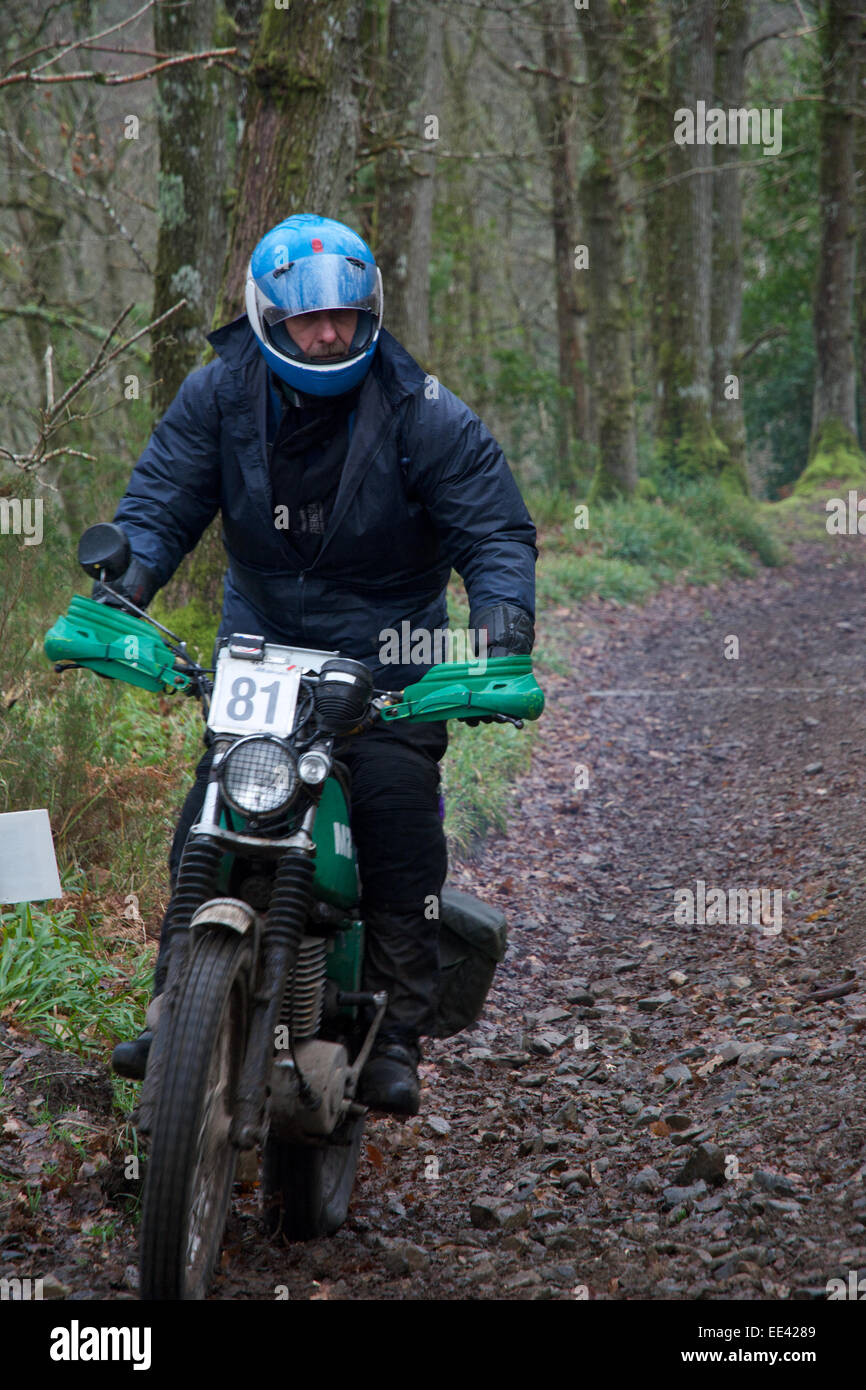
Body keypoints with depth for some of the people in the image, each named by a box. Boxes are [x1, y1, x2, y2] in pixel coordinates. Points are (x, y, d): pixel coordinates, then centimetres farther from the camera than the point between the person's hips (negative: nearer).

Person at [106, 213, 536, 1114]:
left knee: (402, 851, -11)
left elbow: (496, 532, -11)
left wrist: (502, 632, -28)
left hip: (388, 667, -2)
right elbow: (159, 504, -4)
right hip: (258, 649, 2)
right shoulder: (219, 395, -4)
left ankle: (396, 1039, 0)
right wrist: (119, 592, -23)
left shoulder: (424, 414, -11)